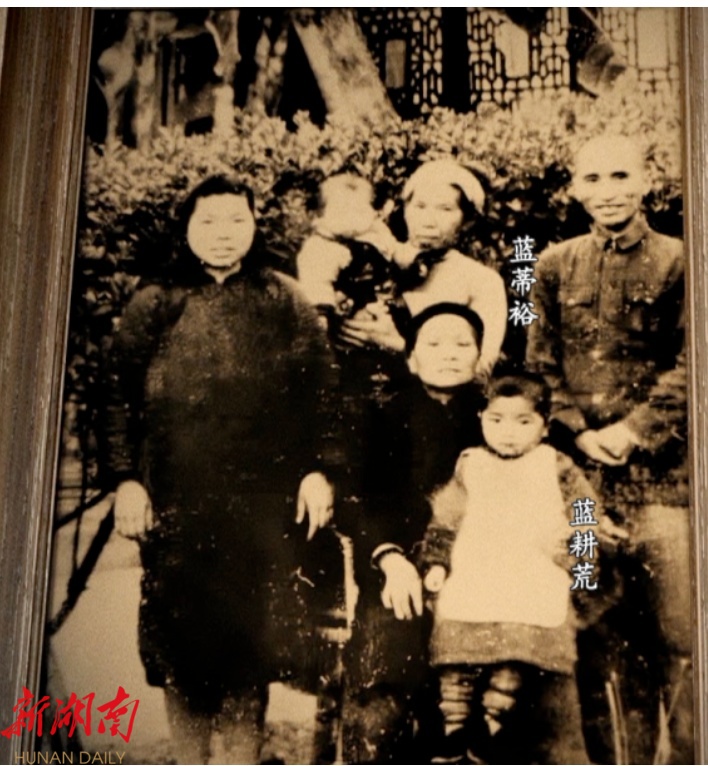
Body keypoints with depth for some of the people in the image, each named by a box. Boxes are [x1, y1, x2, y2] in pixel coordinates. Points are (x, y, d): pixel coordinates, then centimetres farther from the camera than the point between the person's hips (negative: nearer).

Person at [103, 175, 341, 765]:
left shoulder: (286, 305, 10)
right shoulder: (152, 306, 10)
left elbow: (319, 393, 5)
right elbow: (121, 396, 6)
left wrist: (318, 470, -3)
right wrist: (125, 479, -2)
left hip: (263, 501, -1)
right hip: (175, 500, 1)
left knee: (251, 637, 0)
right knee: (181, 634, 4)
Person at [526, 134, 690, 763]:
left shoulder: (677, 264, 2)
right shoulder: (555, 268, 11)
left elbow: (689, 366, -3)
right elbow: (540, 365, 9)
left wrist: (634, 431, -12)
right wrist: (578, 434, -4)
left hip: (662, 477, -2)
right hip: (580, 476, 3)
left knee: (682, 637, -2)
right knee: (601, 638, 10)